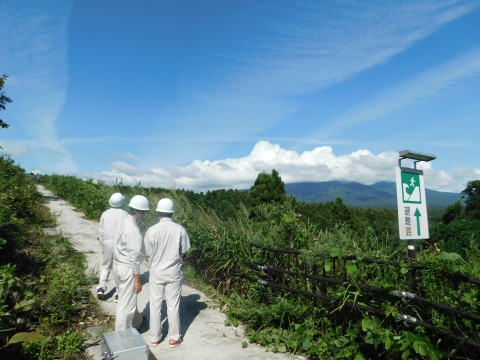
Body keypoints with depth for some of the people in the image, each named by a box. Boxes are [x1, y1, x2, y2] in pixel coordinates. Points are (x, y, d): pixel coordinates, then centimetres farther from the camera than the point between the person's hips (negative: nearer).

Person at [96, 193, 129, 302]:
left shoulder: (105, 214, 1)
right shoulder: (125, 214, -7)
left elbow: (101, 231, 5)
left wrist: (102, 247, 15)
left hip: (108, 244, 2)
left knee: (105, 267, 22)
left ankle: (101, 288, 7)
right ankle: (119, 294, 11)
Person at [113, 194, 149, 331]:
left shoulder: (126, 221, 1)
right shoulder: (134, 230, -26)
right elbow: (134, 258, -23)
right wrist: (137, 280, -16)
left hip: (118, 264, 9)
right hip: (127, 268, -9)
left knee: (127, 298, 26)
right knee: (126, 303, 8)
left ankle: (135, 321, 46)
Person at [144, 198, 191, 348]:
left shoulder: (152, 230, -17)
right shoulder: (180, 229, -16)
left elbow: (147, 253, -8)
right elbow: (185, 250, -6)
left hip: (156, 272, 0)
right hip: (174, 272, 0)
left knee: (155, 304, 16)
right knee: (173, 305, 13)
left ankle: (155, 337, 30)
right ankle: (174, 337, 25)